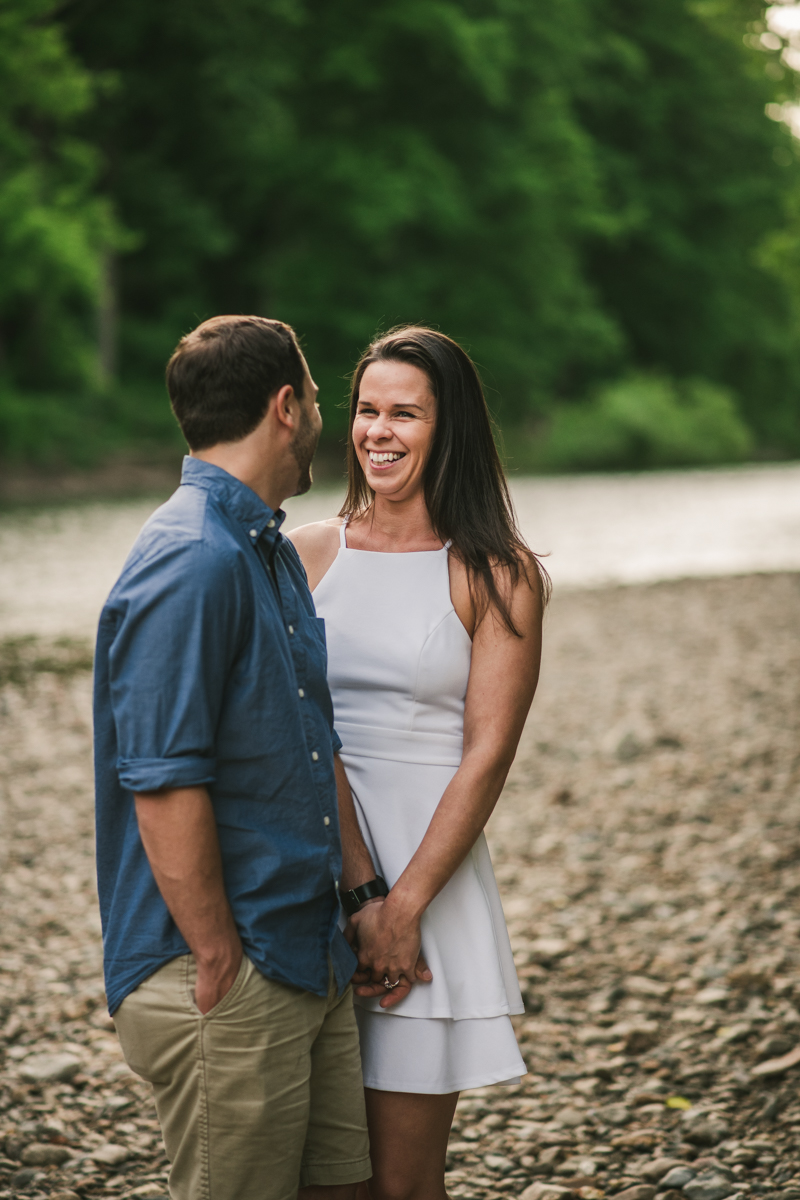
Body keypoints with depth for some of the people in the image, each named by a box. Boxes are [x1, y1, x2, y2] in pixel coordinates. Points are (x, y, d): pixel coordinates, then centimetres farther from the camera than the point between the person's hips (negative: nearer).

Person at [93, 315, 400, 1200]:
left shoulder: (274, 553, 14)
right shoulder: (190, 564, -19)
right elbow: (164, 788, -22)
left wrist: (366, 894, 16)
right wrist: (221, 967, -18)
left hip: (312, 960, 10)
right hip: (226, 989, -10)